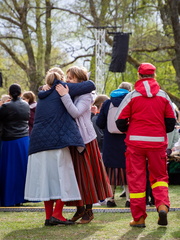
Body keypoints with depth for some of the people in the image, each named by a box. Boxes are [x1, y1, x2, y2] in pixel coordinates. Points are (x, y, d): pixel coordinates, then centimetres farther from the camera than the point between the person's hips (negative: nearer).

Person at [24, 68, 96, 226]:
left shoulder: (42, 96, 21)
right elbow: (90, 86, 2)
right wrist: (89, 82, 24)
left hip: (38, 141, 6)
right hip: (57, 141, -6)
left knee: (46, 177, 7)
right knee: (63, 177, -1)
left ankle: (49, 216, 7)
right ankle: (57, 214, -8)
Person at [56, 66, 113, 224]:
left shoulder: (85, 96, -9)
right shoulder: (69, 94, 11)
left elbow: (75, 113, -23)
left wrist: (65, 96, -28)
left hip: (85, 139, -6)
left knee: (86, 173, -1)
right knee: (75, 174, 8)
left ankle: (89, 211, 8)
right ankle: (80, 209, 18)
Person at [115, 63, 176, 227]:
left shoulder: (132, 96, -3)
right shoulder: (163, 96, 3)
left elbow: (120, 121, -3)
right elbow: (171, 122, 6)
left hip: (135, 141, -1)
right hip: (157, 142, 2)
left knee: (136, 178, 4)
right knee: (159, 176, 14)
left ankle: (139, 218, 3)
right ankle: (162, 204, -11)